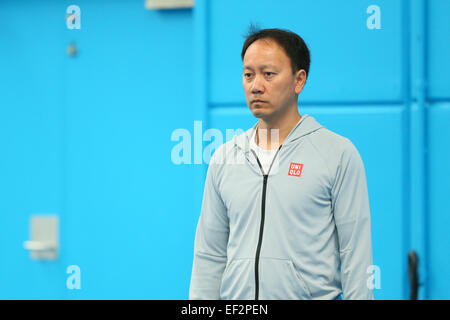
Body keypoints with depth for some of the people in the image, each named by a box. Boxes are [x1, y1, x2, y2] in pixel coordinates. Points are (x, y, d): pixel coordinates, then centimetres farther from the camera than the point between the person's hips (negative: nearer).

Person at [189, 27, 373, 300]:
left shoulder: (339, 154, -1)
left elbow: (356, 253, -4)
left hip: (314, 295, -3)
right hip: (236, 299, 3)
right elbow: (209, 256, 13)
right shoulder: (224, 158, 12)